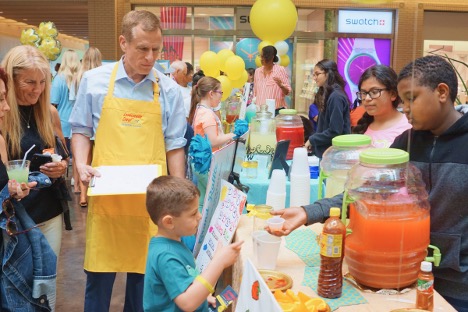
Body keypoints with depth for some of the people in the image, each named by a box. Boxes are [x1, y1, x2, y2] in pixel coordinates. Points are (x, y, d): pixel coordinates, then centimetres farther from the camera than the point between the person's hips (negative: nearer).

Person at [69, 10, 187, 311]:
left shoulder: (169, 89, 2)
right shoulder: (94, 80, 2)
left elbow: (175, 146, 5)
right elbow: (80, 130, 11)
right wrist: (82, 165, -6)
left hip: (151, 198, 0)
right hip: (105, 194, 0)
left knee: (145, 272, 11)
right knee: (99, 274, 8)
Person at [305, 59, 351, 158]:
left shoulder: (336, 97, -17)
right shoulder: (326, 95, 12)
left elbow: (335, 131, -21)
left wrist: (312, 140, -13)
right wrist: (313, 139, 3)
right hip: (324, 151, 9)